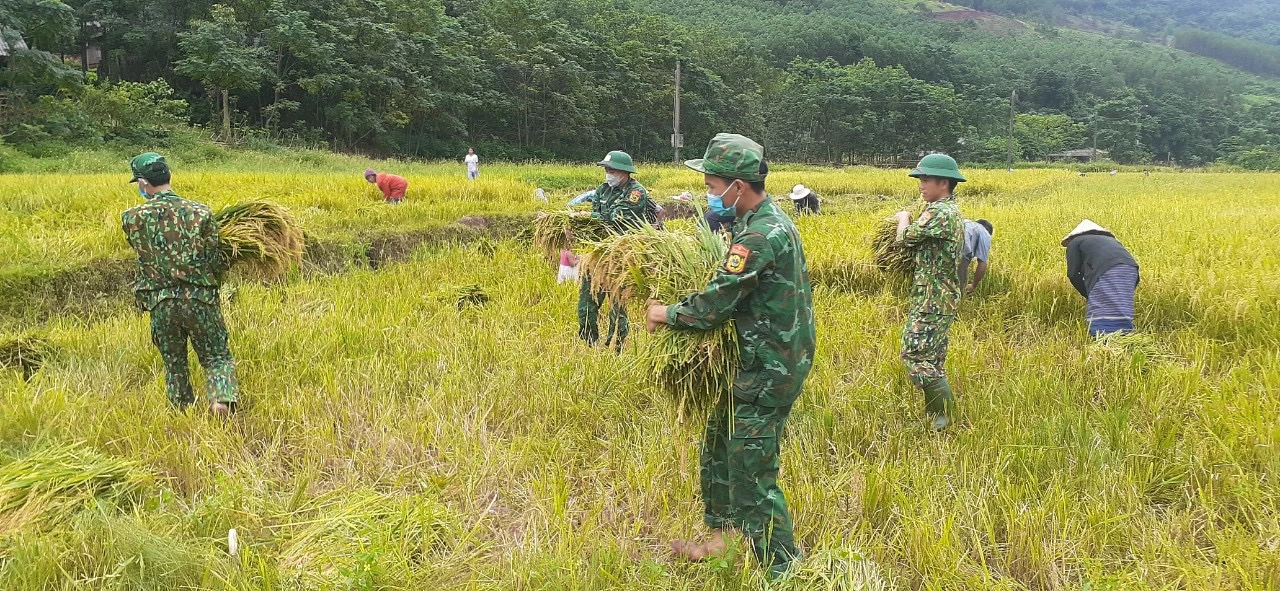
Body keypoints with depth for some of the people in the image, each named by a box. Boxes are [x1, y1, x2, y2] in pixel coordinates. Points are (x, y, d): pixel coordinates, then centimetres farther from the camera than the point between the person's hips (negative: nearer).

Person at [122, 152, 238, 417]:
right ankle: (222, 397, -16)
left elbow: (145, 256, 9)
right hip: (200, 299, -1)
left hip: (160, 304, 1)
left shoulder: (132, 219, -4)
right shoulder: (200, 212, -7)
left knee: (174, 365, 17)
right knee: (217, 357, 9)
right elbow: (216, 261, -2)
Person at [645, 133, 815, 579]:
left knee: (751, 476, -3)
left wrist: (664, 315, -8)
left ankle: (784, 570, 8)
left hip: (766, 373, -10)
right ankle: (721, 537, 36)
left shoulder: (759, 236, -24)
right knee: (719, 446, 21)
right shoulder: (772, 220, 9)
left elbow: (714, 306, -24)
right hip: (763, 362, 10)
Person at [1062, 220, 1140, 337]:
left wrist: (1088, 295, 20)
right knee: (1122, 315, 10)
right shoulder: (1110, 240, 42)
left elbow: (1073, 274, 10)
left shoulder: (1075, 243, 26)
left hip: (1105, 271, -6)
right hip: (1130, 268, 6)